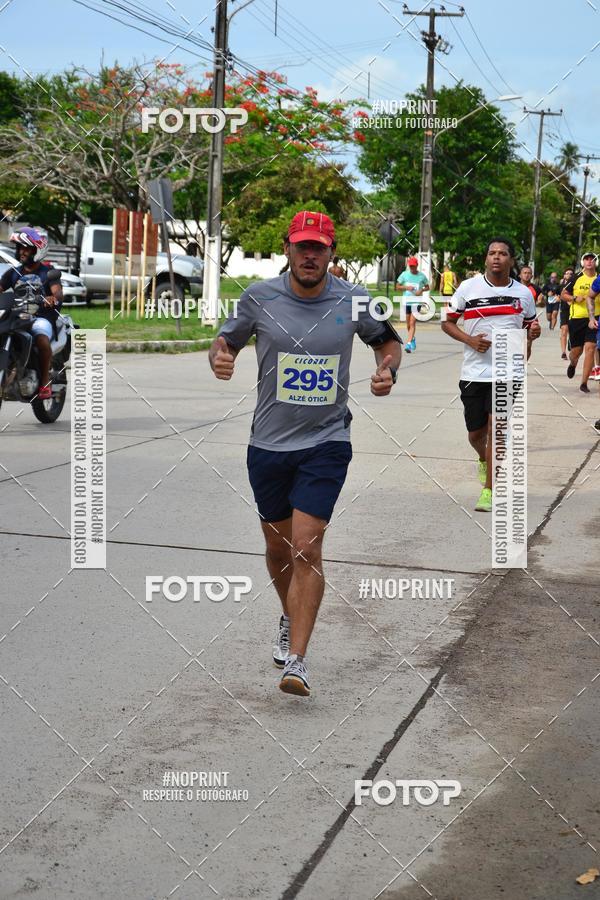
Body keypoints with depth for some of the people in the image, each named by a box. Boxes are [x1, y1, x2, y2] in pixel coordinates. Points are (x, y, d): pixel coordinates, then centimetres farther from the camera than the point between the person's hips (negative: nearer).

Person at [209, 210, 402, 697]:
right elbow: (225, 341, 9)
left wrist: (388, 371, -8)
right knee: (278, 548, 15)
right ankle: (290, 619, 44)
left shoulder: (353, 300, -4)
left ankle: (296, 660, -10)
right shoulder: (259, 297, -3)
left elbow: (389, 340, 13)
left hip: (326, 442, -2)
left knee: (307, 548, -14)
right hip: (268, 442, 2)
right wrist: (220, 358, -15)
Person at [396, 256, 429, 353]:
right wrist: (406, 287, -10)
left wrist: (421, 290, -9)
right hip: (406, 301, 3)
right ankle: (412, 339, 37)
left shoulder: (422, 276, 1)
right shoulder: (404, 274, 4)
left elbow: (427, 287, 12)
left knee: (412, 323, -13)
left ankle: (409, 344, -19)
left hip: (417, 301, -3)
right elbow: (397, 287, 8)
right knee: (408, 324, 12)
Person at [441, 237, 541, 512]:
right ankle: (484, 461, 46)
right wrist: (469, 340, -13)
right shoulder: (469, 288, -2)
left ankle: (488, 492, -3)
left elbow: (530, 326, 19)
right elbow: (447, 322, 4)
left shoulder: (524, 293, 4)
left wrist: (533, 333, -5)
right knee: (475, 433, 10)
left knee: (496, 429, -11)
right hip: (474, 373, 0)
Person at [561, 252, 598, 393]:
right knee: (576, 351, 6)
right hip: (576, 318, 0)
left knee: (590, 348, -12)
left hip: (594, 318, 0)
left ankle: (584, 383, -6)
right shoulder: (576, 279, 1)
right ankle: (572, 364, 45)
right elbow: (563, 295, 6)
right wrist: (575, 298, -11)